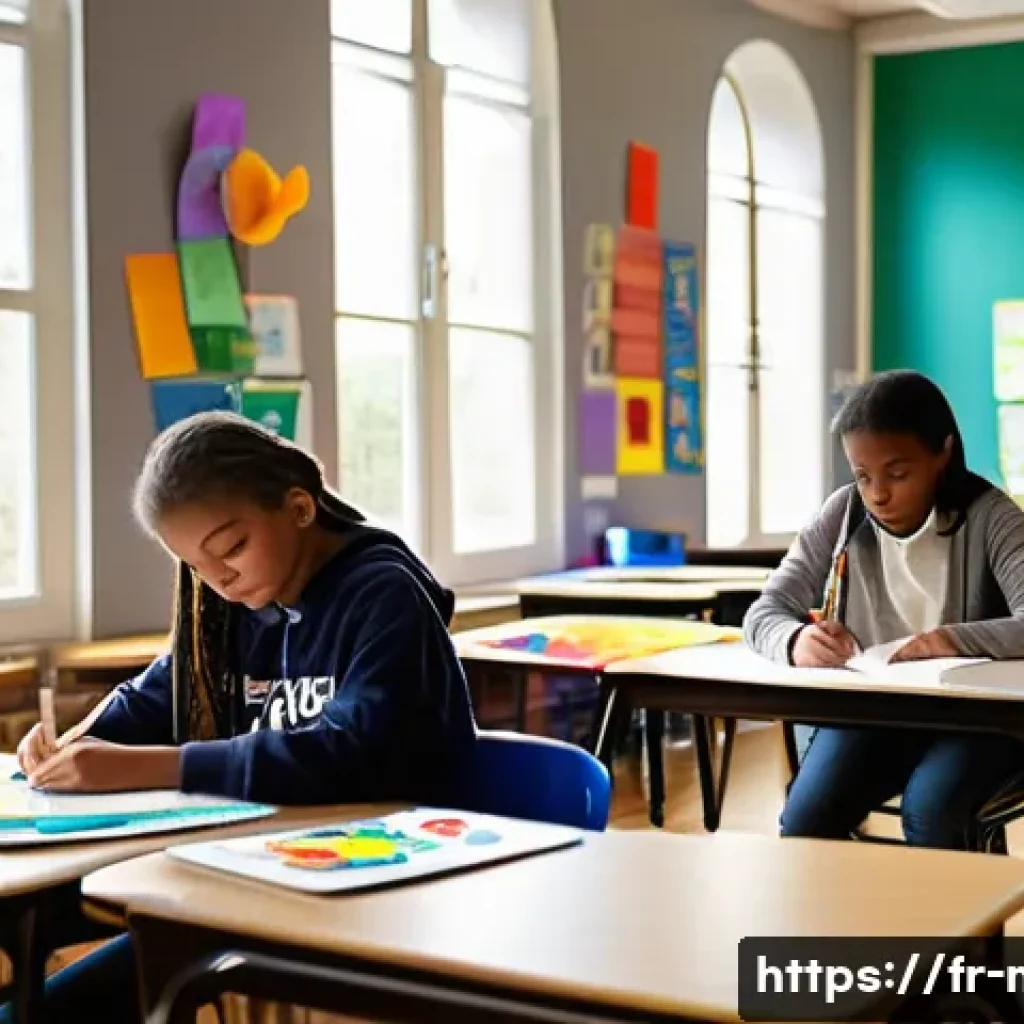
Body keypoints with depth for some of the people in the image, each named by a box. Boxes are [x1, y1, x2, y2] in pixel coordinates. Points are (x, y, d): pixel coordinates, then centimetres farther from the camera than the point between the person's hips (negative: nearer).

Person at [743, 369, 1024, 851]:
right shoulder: (843, 514, -2)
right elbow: (764, 613, -4)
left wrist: (955, 640, -41)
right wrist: (796, 641, -27)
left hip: (971, 716, -3)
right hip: (866, 711, 3)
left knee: (929, 810, -32)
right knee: (803, 823, -22)